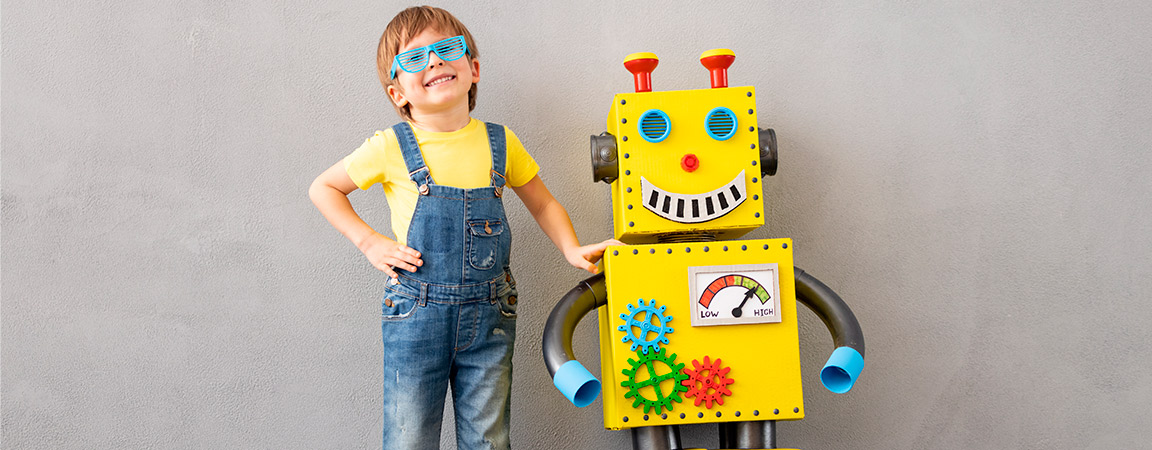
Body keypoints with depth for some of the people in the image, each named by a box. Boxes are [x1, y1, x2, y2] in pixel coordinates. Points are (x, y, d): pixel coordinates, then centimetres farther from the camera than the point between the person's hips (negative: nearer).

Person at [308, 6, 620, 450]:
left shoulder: (499, 143, 2)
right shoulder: (392, 148, -5)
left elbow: (542, 204, 15)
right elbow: (323, 188, 8)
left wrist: (573, 250, 0)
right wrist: (370, 243, -1)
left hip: (489, 317, 2)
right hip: (416, 317, -2)